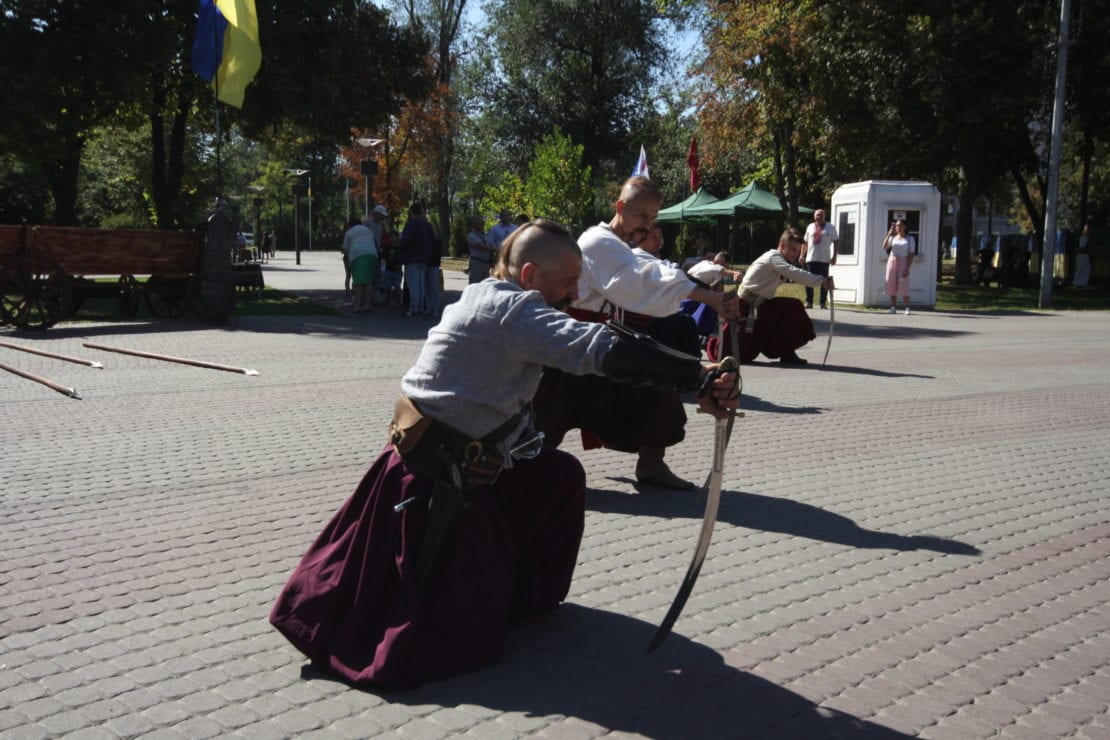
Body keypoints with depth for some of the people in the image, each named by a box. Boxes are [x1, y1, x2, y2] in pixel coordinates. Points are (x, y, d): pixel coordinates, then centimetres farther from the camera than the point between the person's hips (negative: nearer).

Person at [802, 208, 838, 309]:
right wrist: (802, 255, 10)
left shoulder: (831, 228, 6)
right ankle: (809, 302, 5)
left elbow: (836, 242, 3)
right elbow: (805, 242, 17)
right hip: (810, 259, 2)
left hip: (824, 259, -2)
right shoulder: (810, 227, 14)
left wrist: (834, 256, -6)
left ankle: (823, 303, 6)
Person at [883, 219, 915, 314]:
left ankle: (907, 308, -6)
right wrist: (889, 234, -11)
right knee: (892, 286, 0)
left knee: (904, 286, -9)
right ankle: (893, 307, 6)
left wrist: (907, 268, -14)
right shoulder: (892, 238, 11)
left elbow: (911, 255, -3)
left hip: (903, 263, -3)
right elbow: (885, 247, -6)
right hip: (892, 261, 3)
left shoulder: (909, 239, 2)